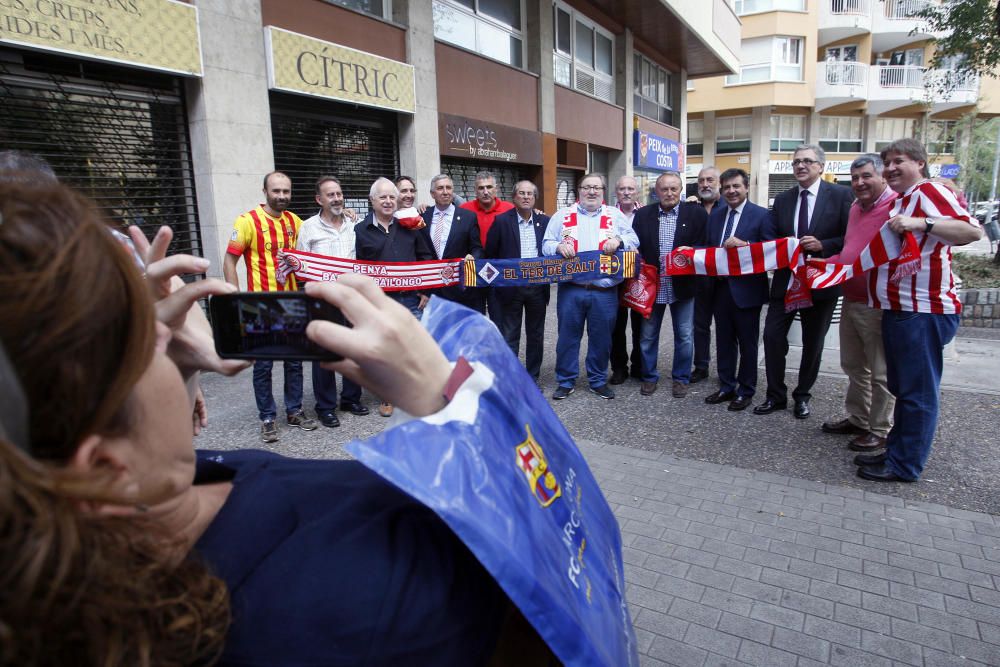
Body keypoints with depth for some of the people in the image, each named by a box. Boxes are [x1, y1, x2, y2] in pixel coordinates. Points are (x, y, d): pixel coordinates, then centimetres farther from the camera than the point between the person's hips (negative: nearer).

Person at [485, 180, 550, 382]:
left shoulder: (545, 221, 6)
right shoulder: (501, 221, -2)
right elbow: (490, 253, 0)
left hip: (538, 287, 3)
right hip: (511, 287, -3)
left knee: (536, 336, 11)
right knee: (509, 336, 3)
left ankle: (532, 379, 23)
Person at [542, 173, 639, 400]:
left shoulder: (615, 216, 10)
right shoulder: (562, 215, 9)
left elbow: (633, 240, 5)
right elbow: (546, 244, 7)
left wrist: (618, 241, -16)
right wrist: (559, 246, -15)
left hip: (604, 290, 1)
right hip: (571, 289, 0)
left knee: (601, 338, 9)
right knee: (568, 336, 6)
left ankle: (598, 380, 24)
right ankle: (565, 381, 19)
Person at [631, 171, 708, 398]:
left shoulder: (696, 213, -1)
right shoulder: (642, 214, 3)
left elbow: (705, 246, -1)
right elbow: (635, 247, 2)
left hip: (682, 286, -1)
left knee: (684, 336, 8)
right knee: (648, 335, 10)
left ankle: (681, 378, 25)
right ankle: (649, 377, 26)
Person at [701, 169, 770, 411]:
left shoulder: (761, 214, -5)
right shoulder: (715, 215, 11)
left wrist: (744, 244, -22)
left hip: (746, 289, -5)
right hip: (720, 286, 5)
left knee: (747, 343, 6)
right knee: (724, 340, 13)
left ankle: (746, 391, 19)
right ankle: (726, 387, 26)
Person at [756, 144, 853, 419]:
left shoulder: (841, 195, -5)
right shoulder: (782, 199, 7)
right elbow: (771, 238, 7)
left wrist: (822, 245, -21)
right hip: (785, 280, 3)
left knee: (813, 343, 10)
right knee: (772, 335, -1)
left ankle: (802, 396, 27)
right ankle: (776, 395, 14)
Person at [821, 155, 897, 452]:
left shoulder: (896, 207, -14)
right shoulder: (855, 208, 14)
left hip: (877, 305, -9)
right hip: (850, 300, 9)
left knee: (880, 373, 5)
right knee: (854, 367, 19)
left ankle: (880, 430, 18)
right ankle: (857, 419, 34)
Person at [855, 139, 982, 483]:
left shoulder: (930, 191, -11)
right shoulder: (897, 201, 17)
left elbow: (974, 230, -24)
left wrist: (919, 223, -34)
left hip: (923, 311, -10)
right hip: (897, 310, 10)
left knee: (918, 391, -1)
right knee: (901, 387, 17)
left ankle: (905, 465, 8)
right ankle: (897, 451, 29)